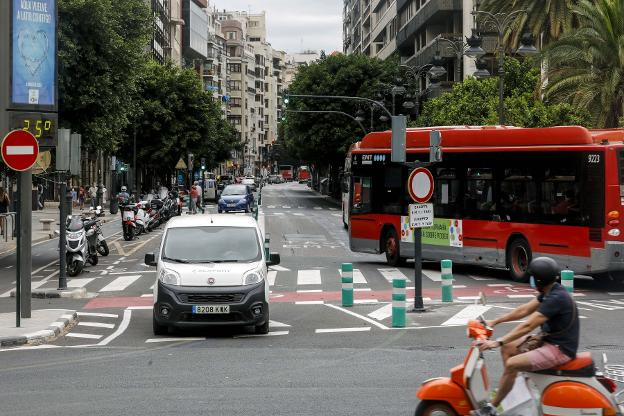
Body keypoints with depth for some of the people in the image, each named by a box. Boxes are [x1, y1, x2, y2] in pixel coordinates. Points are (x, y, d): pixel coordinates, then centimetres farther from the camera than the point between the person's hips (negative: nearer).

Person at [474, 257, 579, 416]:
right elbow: (524, 310, 14)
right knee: (507, 348, 10)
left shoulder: (556, 298, -25)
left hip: (560, 349, -10)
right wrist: (495, 322, 12)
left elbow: (528, 326, -29)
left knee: (512, 364, -20)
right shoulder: (550, 292, 5)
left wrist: (498, 342, -29)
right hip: (549, 340, 10)